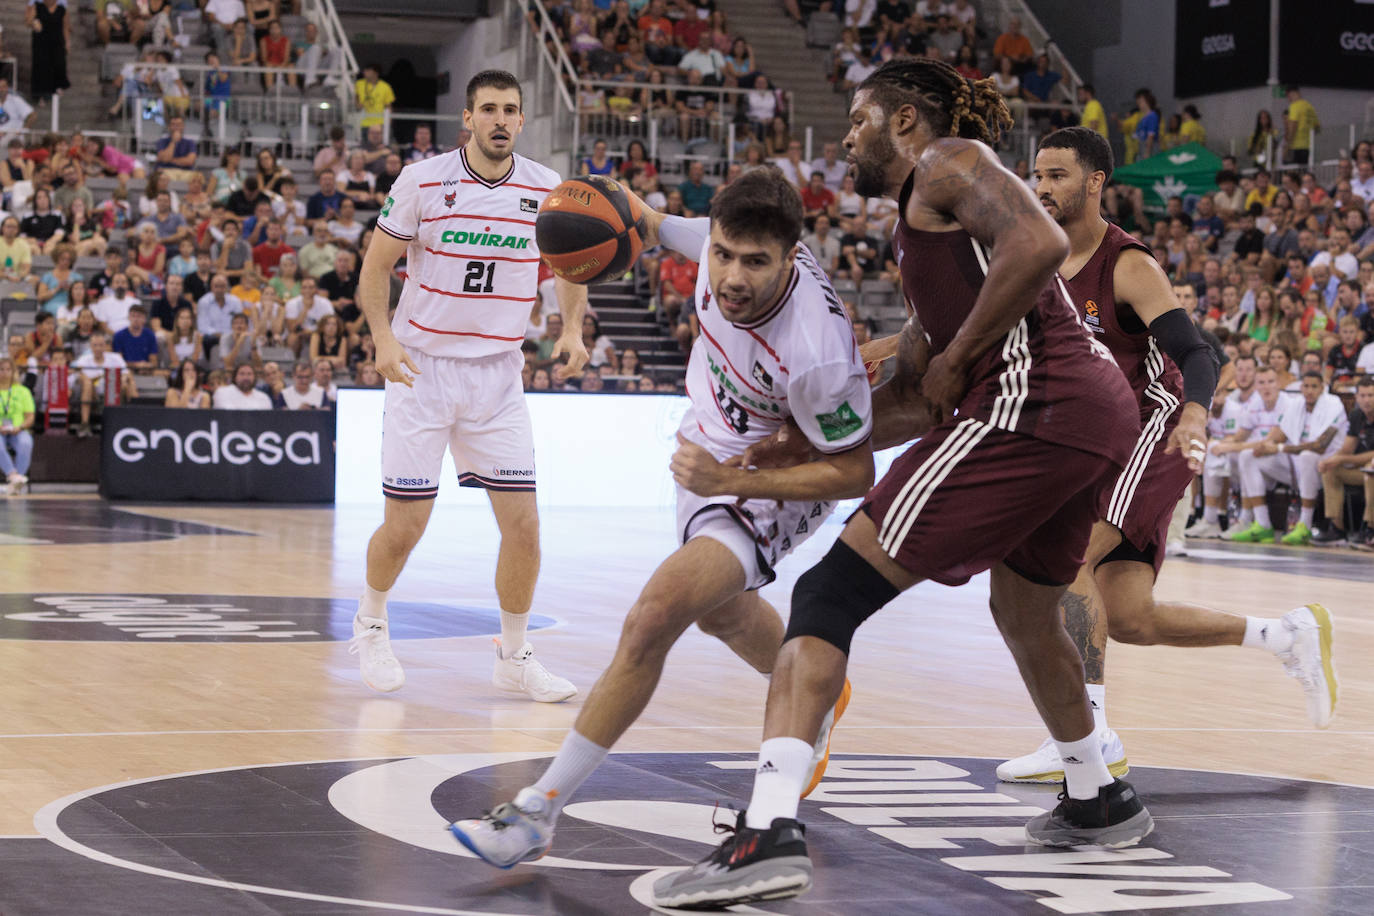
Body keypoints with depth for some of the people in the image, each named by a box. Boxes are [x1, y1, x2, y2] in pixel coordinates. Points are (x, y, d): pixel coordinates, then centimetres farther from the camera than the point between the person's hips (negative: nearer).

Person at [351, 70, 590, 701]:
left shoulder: (546, 190, -1)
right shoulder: (422, 181, -8)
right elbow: (376, 265, 0)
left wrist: (571, 330, -2)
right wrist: (383, 338, -14)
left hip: (498, 376, 2)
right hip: (422, 366, -2)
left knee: (523, 525, -4)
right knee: (405, 525, -1)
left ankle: (513, 655, 14)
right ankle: (371, 624, 28)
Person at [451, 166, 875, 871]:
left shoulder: (817, 353, -40)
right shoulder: (719, 237, -24)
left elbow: (854, 473, -26)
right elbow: (661, 229, 3)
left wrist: (732, 483, -32)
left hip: (773, 486, -8)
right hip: (709, 448, 8)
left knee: (654, 618, -25)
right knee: (720, 612, 31)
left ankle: (538, 812, -15)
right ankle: (817, 700, 62)